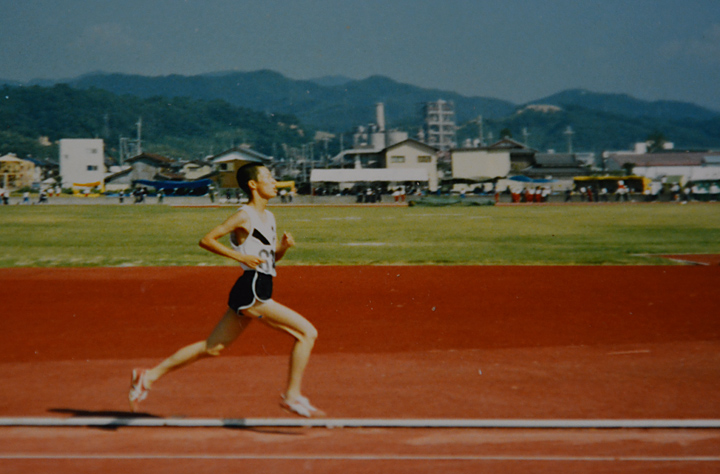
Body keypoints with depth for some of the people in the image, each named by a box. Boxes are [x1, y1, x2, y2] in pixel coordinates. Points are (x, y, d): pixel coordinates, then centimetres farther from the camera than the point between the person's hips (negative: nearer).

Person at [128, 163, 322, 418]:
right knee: (307, 333, -10)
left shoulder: (268, 217, 16)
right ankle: (292, 395, -2)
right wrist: (240, 255, -17)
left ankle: (150, 375, 20)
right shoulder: (244, 216, -10)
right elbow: (206, 240, -11)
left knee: (212, 347, 13)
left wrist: (284, 246, 3)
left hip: (255, 293, 9)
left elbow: (273, 256, 24)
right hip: (251, 293, -9)